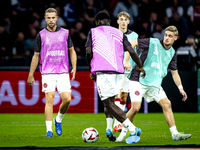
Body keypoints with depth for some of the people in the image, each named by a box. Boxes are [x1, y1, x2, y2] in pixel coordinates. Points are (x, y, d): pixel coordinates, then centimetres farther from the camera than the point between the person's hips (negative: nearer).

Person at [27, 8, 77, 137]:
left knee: (67, 99, -7)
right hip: (47, 73, -1)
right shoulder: (41, 35, 4)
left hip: (63, 73, 1)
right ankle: (49, 130, -5)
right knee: (49, 100, -10)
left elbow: (72, 51, 15)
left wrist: (74, 68, 2)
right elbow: (36, 55, 10)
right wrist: (31, 75, 9)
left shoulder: (65, 33, 7)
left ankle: (58, 120, 20)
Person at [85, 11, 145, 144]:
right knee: (108, 101, 21)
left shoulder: (93, 32, 11)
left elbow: (88, 52, 2)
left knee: (109, 103, -8)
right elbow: (131, 51, 8)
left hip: (102, 70, -5)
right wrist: (141, 67, 18)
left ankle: (133, 129, -19)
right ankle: (109, 129, 4)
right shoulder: (119, 33, 19)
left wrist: (91, 70, 14)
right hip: (117, 70, 5)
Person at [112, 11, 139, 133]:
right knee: (117, 96, -15)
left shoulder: (134, 36, 8)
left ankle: (118, 123, 15)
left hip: (129, 71, 3)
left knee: (124, 97, 7)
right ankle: (116, 125, -19)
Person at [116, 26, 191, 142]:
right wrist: (126, 61, -17)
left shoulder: (172, 53, 9)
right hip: (138, 81, -5)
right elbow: (132, 43, -8)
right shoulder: (152, 43, -10)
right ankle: (123, 132, 4)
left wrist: (180, 88, 9)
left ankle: (175, 134, -2)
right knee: (136, 107, -16)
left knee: (167, 104, -6)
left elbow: (174, 72, 18)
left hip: (155, 84, 6)